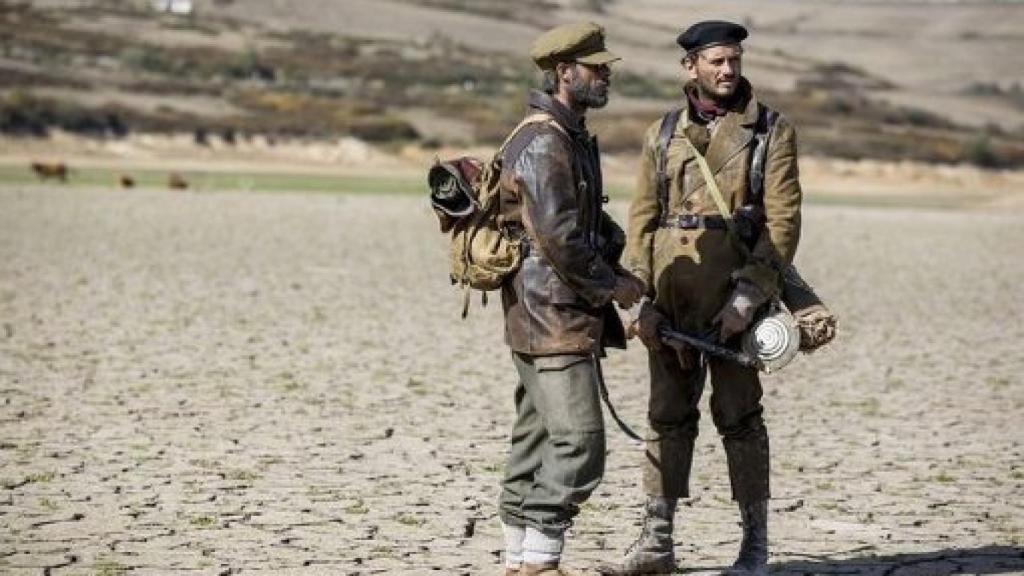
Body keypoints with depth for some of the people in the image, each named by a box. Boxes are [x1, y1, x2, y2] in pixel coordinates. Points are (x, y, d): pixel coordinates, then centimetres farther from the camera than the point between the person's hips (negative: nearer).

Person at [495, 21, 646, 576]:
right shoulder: (543, 143, -16)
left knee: (538, 438, 12)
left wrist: (618, 274, 11)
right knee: (578, 441, -11)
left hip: (554, 316, 10)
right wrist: (610, 286, -11)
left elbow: (590, 222, 26)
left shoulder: (571, 138, 17)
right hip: (552, 315, -10)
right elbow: (556, 235, -23)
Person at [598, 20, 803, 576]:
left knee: (738, 417, 0)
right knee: (668, 417, 8)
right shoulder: (663, 133, 11)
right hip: (669, 301, 4)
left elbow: (783, 221, -6)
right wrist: (642, 298, 0)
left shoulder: (770, 130, 0)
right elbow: (642, 217, 9)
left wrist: (747, 299, -14)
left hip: (734, 296, -4)